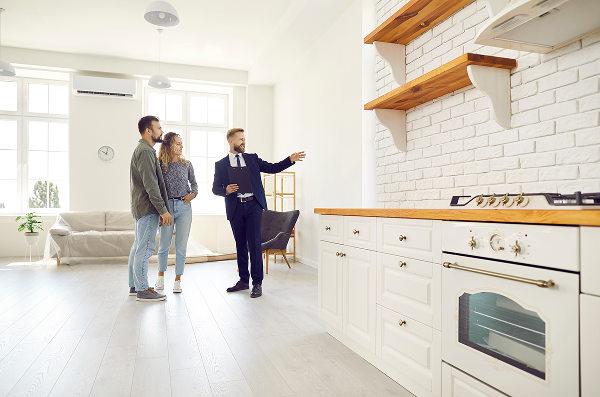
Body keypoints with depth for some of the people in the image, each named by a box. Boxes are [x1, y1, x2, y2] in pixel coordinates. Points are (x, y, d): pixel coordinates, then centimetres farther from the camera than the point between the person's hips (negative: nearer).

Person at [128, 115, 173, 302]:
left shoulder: (143, 150, 20)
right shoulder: (146, 151, -14)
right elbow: (151, 185, -21)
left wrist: (159, 211, 22)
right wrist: (163, 210, -20)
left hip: (142, 208, 11)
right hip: (147, 208, -11)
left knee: (138, 247, 14)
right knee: (145, 248, -7)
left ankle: (134, 286, 22)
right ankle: (142, 290, -1)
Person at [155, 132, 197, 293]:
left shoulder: (186, 164, 7)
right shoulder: (160, 165, 1)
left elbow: (193, 183, 17)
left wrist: (193, 194, -2)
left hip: (184, 207, 1)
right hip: (166, 207, -1)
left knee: (181, 246, 2)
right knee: (164, 245, 6)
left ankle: (177, 280, 15)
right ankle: (161, 275, 31)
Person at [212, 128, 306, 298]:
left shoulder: (252, 158, 13)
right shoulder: (221, 164, 9)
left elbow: (272, 168, 10)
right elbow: (215, 188, 8)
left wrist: (290, 160, -2)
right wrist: (226, 190, -13)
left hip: (253, 205, -1)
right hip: (235, 208, 1)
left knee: (254, 244, -6)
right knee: (240, 245, 9)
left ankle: (257, 283, 1)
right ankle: (244, 280, 23)